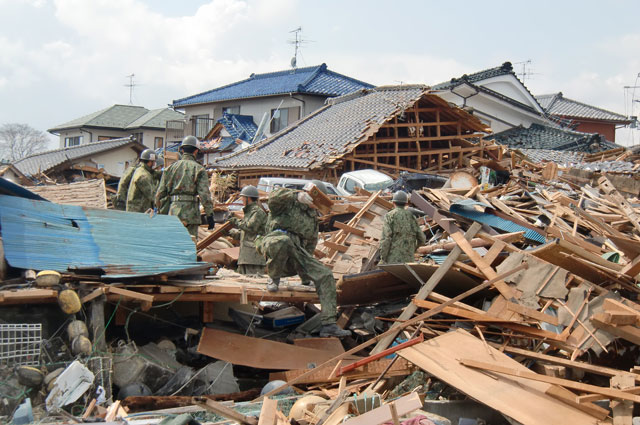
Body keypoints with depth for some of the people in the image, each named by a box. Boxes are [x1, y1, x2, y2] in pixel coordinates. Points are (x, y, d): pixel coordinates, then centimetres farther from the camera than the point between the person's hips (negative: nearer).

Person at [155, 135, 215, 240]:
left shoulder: (170, 168, 13)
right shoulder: (199, 169, 0)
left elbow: (160, 194, 11)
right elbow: (204, 194, -9)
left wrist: (162, 214, 18)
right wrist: (210, 215, -5)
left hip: (172, 211, 4)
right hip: (190, 211, -4)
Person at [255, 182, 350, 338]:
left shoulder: (313, 217, 29)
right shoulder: (288, 202, 8)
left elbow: (311, 243, 34)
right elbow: (274, 198, -17)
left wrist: (306, 272, 29)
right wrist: (297, 195, -33)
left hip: (295, 251, 6)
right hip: (274, 239, -6)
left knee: (325, 275, -12)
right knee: (282, 241, -45)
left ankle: (328, 325, -16)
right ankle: (274, 278, -14)